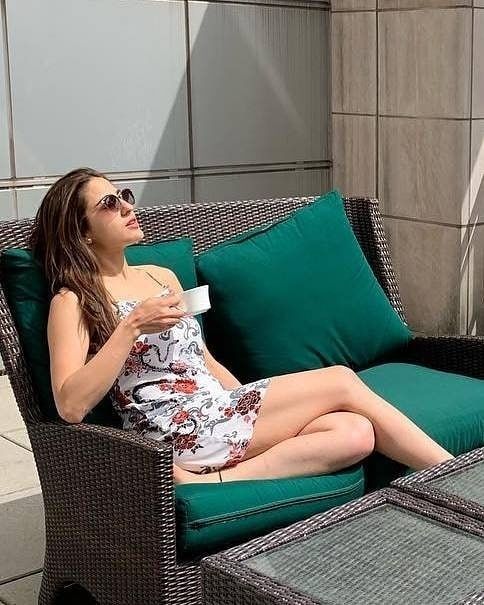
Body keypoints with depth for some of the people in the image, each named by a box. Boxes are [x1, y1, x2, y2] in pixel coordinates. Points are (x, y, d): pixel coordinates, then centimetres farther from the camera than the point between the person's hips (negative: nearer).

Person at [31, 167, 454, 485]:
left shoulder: (162, 276, 21)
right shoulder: (74, 301, -1)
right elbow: (70, 406, -16)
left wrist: (254, 405, 9)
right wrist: (133, 325, -19)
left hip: (221, 411, 8)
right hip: (179, 431, -8)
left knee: (356, 433, -17)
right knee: (343, 381, -11)